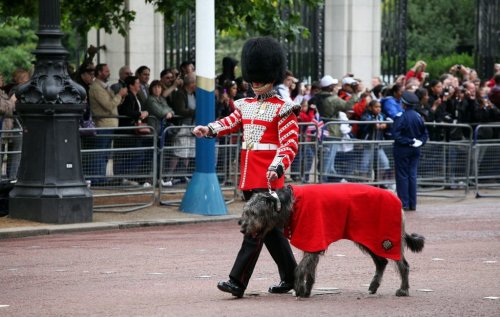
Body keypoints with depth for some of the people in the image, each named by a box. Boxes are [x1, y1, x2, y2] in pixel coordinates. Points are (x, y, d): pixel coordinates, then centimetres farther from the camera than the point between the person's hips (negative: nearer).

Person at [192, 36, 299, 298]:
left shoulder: (283, 109, -5)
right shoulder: (246, 105, 16)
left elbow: (290, 143, -11)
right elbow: (229, 123, 13)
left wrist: (277, 167, -26)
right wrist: (208, 130, -8)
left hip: (267, 178, -8)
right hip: (249, 176, 8)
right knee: (269, 228, 12)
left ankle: (237, 281, -14)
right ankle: (291, 276, 23)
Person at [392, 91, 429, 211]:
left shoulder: (400, 117, -15)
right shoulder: (418, 117, 3)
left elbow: (396, 134, -19)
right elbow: (425, 133, 10)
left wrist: (408, 141, -12)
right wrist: (419, 141, 0)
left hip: (402, 150, -6)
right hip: (415, 149, 6)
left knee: (402, 175, 0)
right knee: (412, 175, 9)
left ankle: (404, 203, -2)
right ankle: (413, 203, 10)